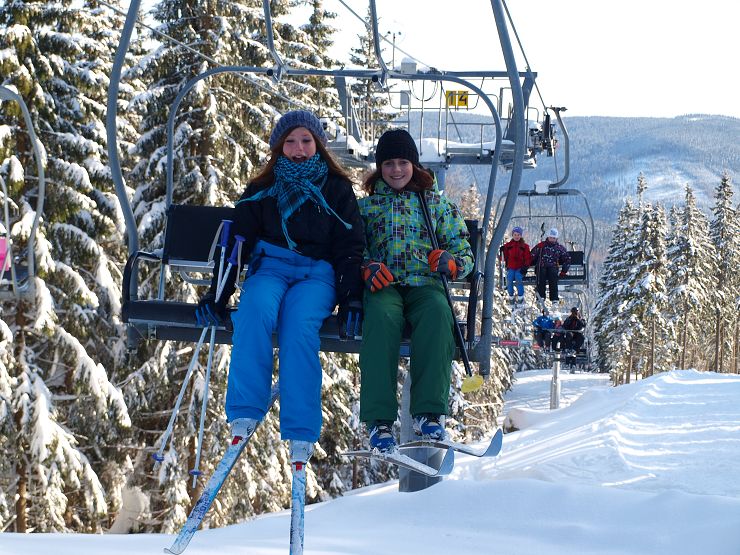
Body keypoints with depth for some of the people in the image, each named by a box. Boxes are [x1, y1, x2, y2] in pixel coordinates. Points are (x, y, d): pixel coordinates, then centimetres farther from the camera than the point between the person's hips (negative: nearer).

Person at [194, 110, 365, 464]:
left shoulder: (337, 189, 12)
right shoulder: (262, 190, 14)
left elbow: (350, 248, 8)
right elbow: (237, 242, 10)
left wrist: (351, 298, -8)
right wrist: (216, 294, -3)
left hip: (317, 275, -1)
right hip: (269, 268, 1)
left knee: (299, 323, -35)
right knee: (255, 310, -36)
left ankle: (301, 431, -37)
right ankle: (245, 412, -36)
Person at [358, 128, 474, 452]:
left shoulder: (438, 204, 19)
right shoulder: (366, 206, 21)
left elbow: (465, 254, 14)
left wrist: (450, 263, -11)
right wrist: (366, 267, -13)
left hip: (425, 284, 1)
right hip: (382, 287, 0)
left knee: (437, 312, -38)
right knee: (381, 316, -38)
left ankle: (428, 413, -42)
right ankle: (379, 420, -43)